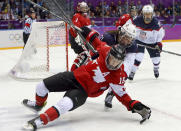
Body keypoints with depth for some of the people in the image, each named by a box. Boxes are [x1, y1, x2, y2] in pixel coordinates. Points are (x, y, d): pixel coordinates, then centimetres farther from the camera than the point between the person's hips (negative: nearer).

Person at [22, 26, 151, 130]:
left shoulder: (117, 77, -21)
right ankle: (38, 104, 37)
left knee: (65, 104, -36)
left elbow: (122, 94, -14)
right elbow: (97, 42, 8)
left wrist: (135, 105, -27)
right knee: (42, 86, 6)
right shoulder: (105, 50, -13)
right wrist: (88, 32, 18)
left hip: (83, 89, -5)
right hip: (75, 75, 5)